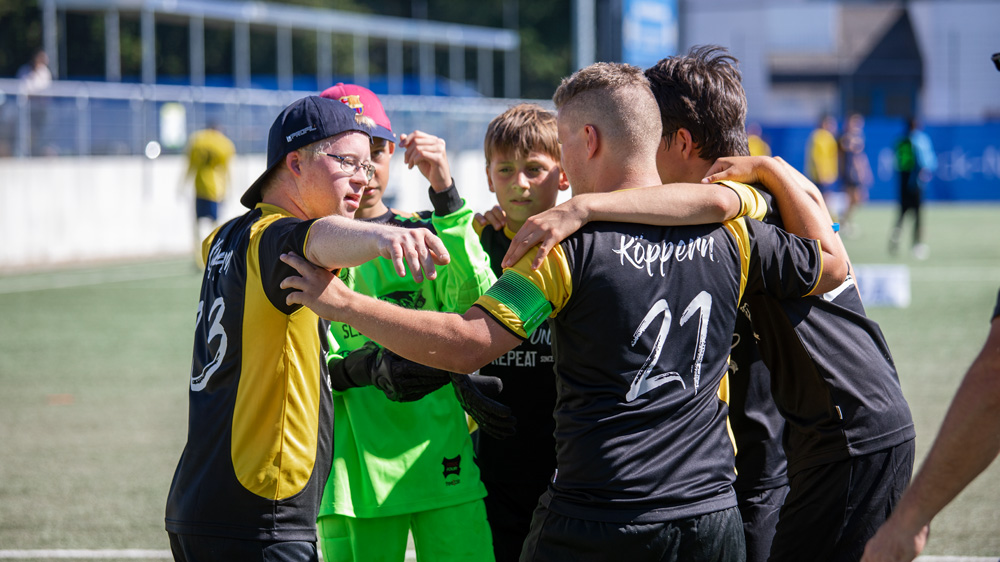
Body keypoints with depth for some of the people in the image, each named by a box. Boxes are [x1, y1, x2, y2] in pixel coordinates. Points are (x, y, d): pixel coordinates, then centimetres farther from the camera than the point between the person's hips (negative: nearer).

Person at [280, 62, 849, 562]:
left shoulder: (571, 245, -9)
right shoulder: (732, 235, 3)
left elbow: (466, 345, -15)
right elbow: (833, 266, 20)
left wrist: (343, 303, -7)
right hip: (712, 516, 5)